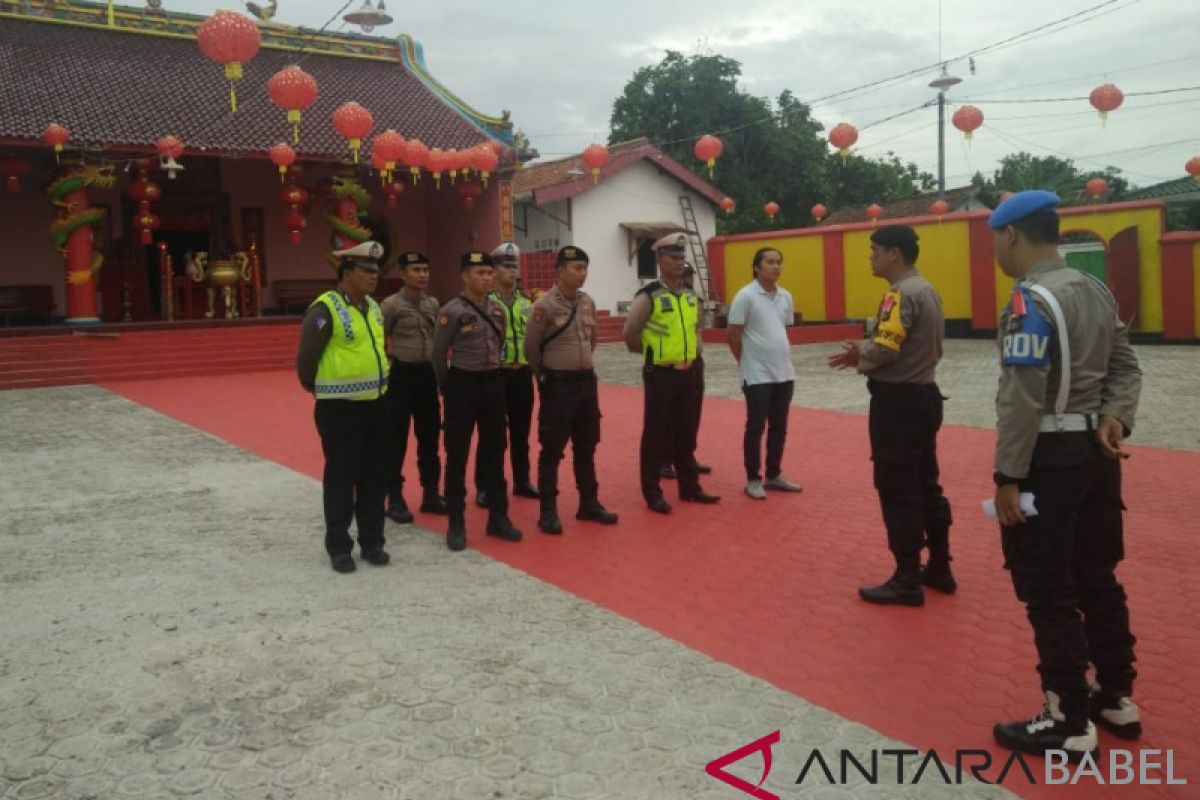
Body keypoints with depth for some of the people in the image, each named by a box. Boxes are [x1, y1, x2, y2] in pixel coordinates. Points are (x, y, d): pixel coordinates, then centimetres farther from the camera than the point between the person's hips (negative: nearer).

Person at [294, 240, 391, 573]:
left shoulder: (374, 307, 9)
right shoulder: (325, 309, -16)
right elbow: (306, 358, -13)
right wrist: (317, 389, 0)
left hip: (376, 404, 7)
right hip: (340, 408, -7)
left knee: (375, 476, 12)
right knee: (340, 478, 3)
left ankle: (372, 541, 24)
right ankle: (339, 547, 15)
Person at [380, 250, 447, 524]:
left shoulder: (433, 304, 9)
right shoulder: (391, 305, -9)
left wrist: (437, 366, 11)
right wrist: (390, 362, -6)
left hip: (428, 374, 6)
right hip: (402, 375, -6)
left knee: (429, 437, 12)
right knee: (397, 440, 2)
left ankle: (431, 494, 22)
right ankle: (395, 500, 10)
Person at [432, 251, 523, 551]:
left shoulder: (498, 310, 7)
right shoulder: (451, 311, -11)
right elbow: (438, 354, -5)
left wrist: (490, 372, 16)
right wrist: (447, 387, 3)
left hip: (493, 382, 6)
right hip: (463, 384, -6)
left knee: (494, 452, 11)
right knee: (457, 455, 1)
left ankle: (498, 517, 21)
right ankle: (456, 524, 10)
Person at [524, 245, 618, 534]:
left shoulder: (588, 302, 6)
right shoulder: (545, 305, -13)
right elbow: (531, 347, -4)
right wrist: (546, 376, 6)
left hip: (586, 381, 6)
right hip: (558, 384, -6)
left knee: (586, 447, 14)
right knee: (552, 449, 1)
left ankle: (589, 503, 26)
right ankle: (548, 511, 10)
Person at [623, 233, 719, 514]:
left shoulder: (691, 296, 8)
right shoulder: (649, 296, -12)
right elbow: (629, 334, -11)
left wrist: (693, 350, 15)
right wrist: (651, 351, 3)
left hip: (687, 373, 6)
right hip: (660, 374, -6)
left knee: (686, 435, 14)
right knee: (656, 435, 2)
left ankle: (689, 487, 26)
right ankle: (653, 493, 12)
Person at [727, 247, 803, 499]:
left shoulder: (786, 296, 8)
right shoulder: (745, 296, -11)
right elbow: (733, 335, -9)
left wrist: (783, 358, 13)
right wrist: (746, 362, -2)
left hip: (784, 373, 6)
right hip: (757, 375, -6)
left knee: (779, 427, 13)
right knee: (756, 427, 1)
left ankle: (774, 475, 25)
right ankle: (753, 479, 12)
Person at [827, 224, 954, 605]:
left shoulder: (900, 294, -17)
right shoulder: (926, 290, 13)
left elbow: (884, 351, -25)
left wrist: (859, 357, -3)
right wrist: (865, 352, 9)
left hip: (898, 402, -10)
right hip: (924, 395, 10)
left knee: (898, 492, -1)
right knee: (926, 486, 17)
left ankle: (907, 581, 7)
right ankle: (939, 568, 26)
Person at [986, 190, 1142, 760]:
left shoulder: (1030, 300, -17)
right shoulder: (1096, 290, 12)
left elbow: (1022, 398, -22)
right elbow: (1125, 365, 13)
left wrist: (1008, 476, -18)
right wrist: (1115, 417, -2)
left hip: (1049, 457, -9)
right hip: (1096, 451, 9)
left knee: (1049, 592, 0)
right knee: (1098, 579, 19)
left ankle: (1070, 724, 9)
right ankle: (1117, 701, 32)